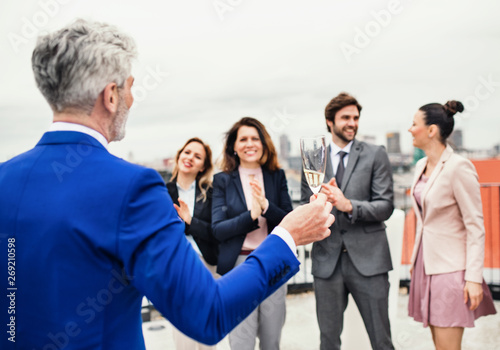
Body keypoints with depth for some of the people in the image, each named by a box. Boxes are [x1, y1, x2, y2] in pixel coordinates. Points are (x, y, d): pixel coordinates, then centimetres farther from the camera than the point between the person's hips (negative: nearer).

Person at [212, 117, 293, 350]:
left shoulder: (277, 176, 5)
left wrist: (266, 205, -18)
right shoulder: (223, 180, 0)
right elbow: (218, 229, -7)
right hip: (238, 265, -2)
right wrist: (251, 215, -21)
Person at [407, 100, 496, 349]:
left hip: (450, 266, -8)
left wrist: (474, 278, -17)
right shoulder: (422, 165, 8)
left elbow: (476, 226, -15)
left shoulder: (458, 167, -16)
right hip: (426, 262, 8)